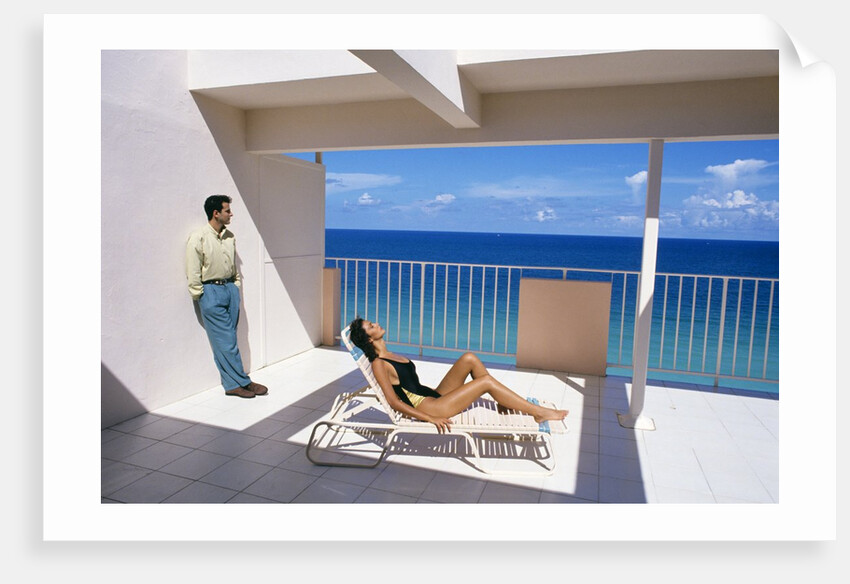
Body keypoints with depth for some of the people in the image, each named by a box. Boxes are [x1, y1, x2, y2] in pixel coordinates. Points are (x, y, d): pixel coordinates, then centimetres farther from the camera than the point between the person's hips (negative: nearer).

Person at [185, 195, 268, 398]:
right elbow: (193, 273, -9)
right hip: (211, 291, -6)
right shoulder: (198, 238, -10)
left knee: (228, 340, 8)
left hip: (230, 288, 6)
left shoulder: (229, 236, 8)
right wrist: (200, 297, -9)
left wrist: (237, 286, 13)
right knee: (225, 340, -3)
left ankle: (232, 384, 13)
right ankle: (242, 381, 5)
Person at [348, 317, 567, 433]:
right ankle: (539, 412, -6)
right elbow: (394, 402, -18)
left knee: (469, 358, -4)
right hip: (426, 407, -9)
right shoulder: (378, 364, -12)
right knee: (486, 380, -16)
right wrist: (430, 418, -22)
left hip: (434, 396, 9)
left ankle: (505, 405, 1)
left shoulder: (389, 356, 16)